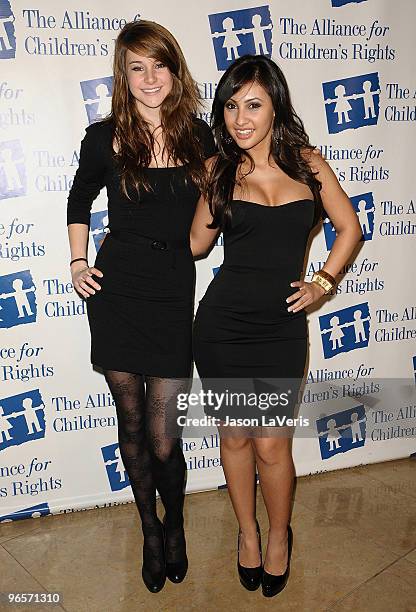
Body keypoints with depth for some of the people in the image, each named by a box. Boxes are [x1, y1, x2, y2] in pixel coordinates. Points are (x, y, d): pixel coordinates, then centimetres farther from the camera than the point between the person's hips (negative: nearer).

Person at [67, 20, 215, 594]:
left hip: (174, 293, 0)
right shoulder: (105, 138, 0)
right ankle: (150, 528, 36)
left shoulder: (198, 137, 3)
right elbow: (80, 201, 15)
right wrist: (78, 263, 5)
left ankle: (175, 524, 34)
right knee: (132, 423, 11)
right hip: (116, 291, 0)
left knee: (163, 435, 2)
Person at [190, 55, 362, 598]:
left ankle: (280, 534, 36)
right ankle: (247, 531, 39)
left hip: (282, 327, 0)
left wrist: (321, 283, 3)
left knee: (271, 446, 5)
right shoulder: (218, 169, 2)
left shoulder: (307, 162, 2)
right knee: (235, 436, 13)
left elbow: (348, 227, 11)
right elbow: (198, 243, 8)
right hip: (222, 324, 1)